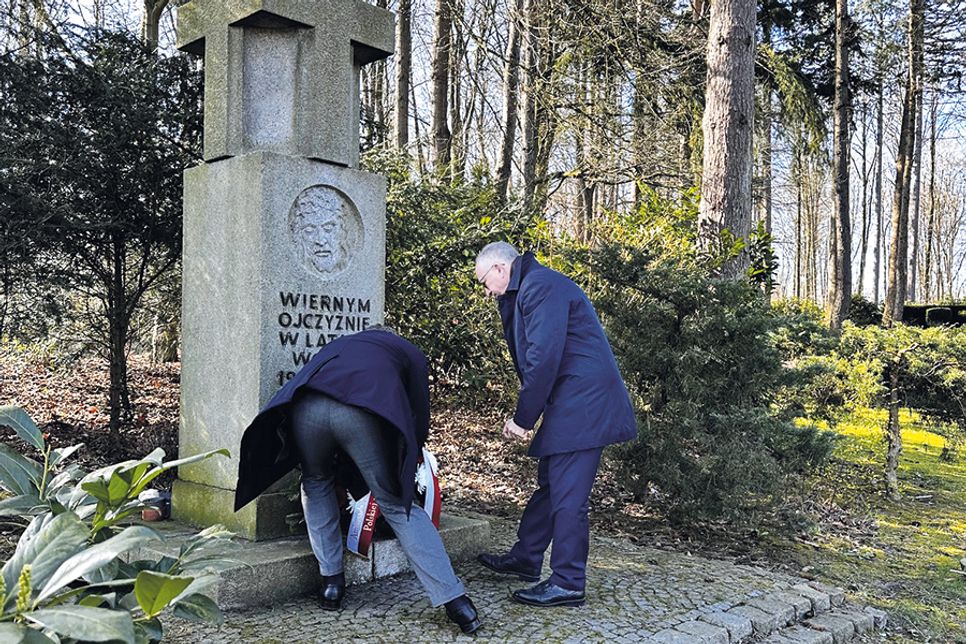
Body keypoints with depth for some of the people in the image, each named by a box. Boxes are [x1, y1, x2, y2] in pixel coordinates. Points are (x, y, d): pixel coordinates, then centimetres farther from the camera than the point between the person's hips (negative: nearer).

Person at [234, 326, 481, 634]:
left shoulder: (341, 343, 43)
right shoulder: (410, 351, 34)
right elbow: (419, 418, 27)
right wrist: (406, 465, 46)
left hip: (307, 406, 3)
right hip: (362, 412, -2)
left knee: (316, 483, 30)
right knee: (398, 505, 10)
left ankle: (331, 582, 30)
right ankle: (455, 601, 9)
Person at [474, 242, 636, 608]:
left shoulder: (540, 286, -13)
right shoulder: (528, 289, 20)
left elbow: (544, 358, -21)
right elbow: (534, 356, 20)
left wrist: (522, 418, -14)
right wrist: (527, 415, 11)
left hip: (582, 405, -11)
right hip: (570, 406, 11)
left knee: (567, 495, -5)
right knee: (549, 485, 18)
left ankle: (568, 584, 4)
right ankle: (525, 560, 31)